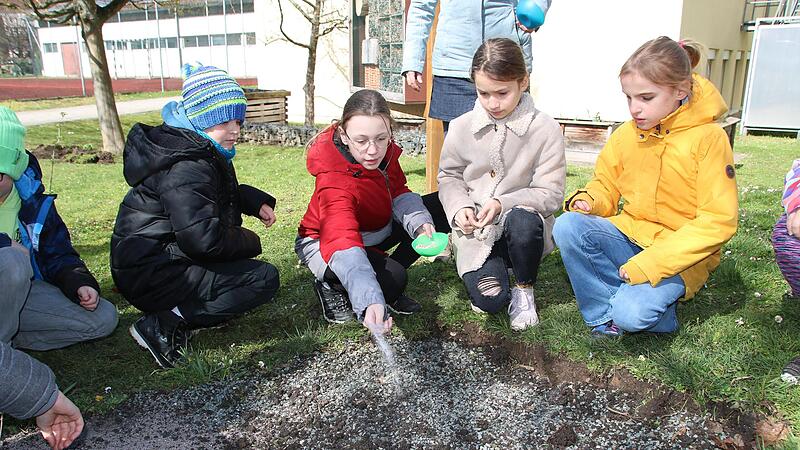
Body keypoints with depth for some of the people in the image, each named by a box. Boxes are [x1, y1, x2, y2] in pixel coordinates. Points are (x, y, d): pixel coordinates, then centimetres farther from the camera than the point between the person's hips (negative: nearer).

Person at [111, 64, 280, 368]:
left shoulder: (199, 150, 10)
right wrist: (250, 241, -11)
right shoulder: (187, 166, -22)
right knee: (264, 279, -14)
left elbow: (225, 192, 28)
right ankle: (165, 324, -17)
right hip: (150, 275, -10)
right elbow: (203, 238, -30)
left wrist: (256, 202, 9)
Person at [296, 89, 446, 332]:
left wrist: (420, 223, -27)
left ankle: (388, 286, 2)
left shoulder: (385, 151, -17)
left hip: (377, 228, 8)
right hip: (325, 243, -7)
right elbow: (344, 244, -50)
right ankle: (330, 286, -1)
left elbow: (398, 192, -5)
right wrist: (370, 303, -64)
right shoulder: (334, 180, -39)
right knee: (394, 277, -32)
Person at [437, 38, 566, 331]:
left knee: (523, 222, -38)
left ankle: (524, 290, -7)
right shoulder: (462, 127, -2)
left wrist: (502, 204, -24)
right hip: (477, 230, 1)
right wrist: (460, 208, -11)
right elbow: (449, 176, 9)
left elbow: (550, 194, -9)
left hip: (524, 218, -1)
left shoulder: (544, 130, -9)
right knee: (489, 299, -20)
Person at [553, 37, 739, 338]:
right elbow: (605, 186, 14)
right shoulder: (626, 134, 1)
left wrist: (652, 262, -24)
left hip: (681, 254, -5)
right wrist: (589, 201, -12)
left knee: (632, 313, -29)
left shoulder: (708, 138, -14)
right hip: (629, 234, 5)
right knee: (567, 227, -22)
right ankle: (605, 313, -8)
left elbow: (718, 221, -17)